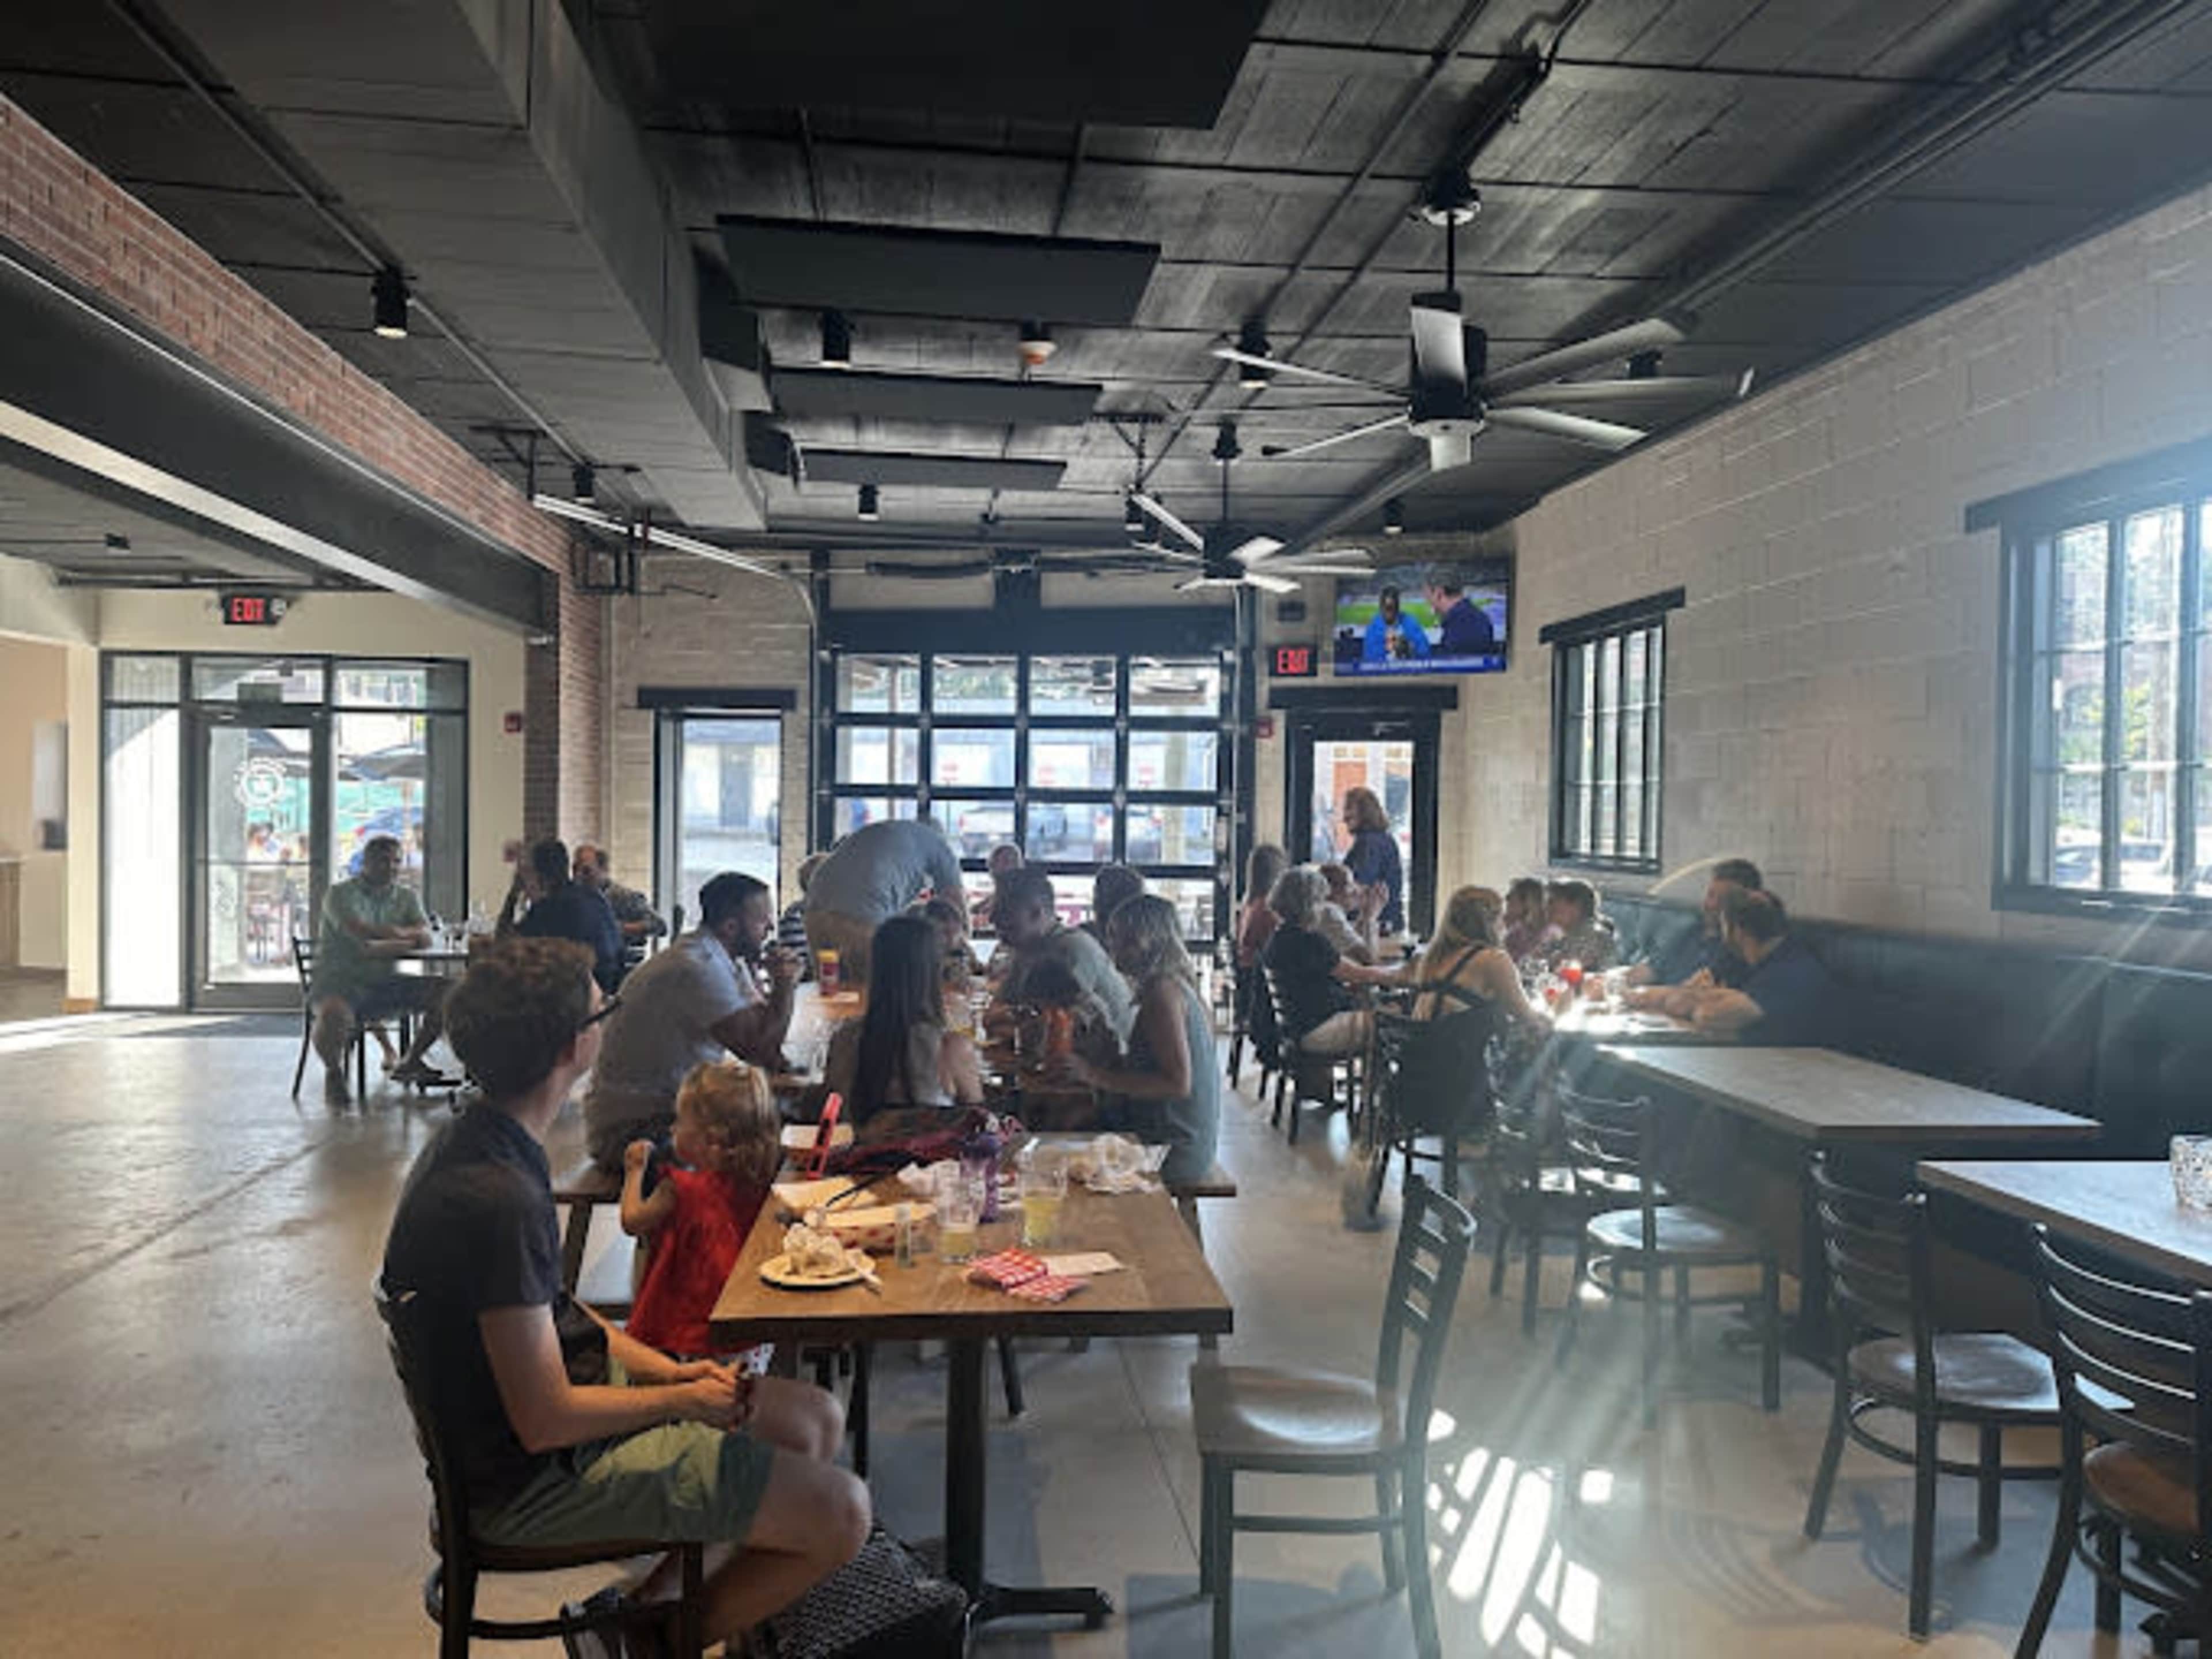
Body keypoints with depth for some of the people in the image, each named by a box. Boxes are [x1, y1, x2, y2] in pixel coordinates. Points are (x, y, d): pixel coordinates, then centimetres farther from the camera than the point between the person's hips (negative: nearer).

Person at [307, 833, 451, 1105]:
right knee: (334, 1014, -38)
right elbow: (362, 935, -22)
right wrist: (402, 934, -9)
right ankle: (333, 1072, -6)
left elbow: (426, 939, -4)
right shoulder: (341, 894, -5)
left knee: (446, 993, -10)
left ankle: (410, 1062, 9)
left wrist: (385, 946, -20)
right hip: (339, 981, -5)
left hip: (384, 983, 6)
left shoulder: (406, 897, 12)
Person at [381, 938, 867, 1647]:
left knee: (816, 1419, 13)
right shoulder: (497, 1199, -30)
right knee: (840, 1512, -12)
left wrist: (669, 1368, 2)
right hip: (532, 1478, -10)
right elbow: (545, 1421, -26)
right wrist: (683, 1399, -11)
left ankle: (653, 1600, 14)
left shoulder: (477, 1140, 3)